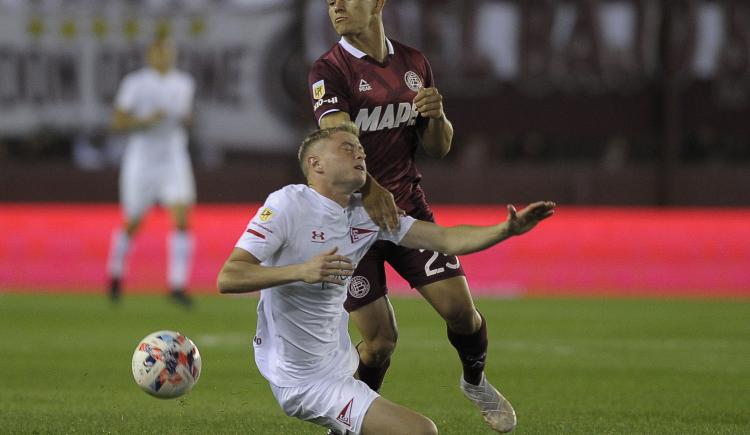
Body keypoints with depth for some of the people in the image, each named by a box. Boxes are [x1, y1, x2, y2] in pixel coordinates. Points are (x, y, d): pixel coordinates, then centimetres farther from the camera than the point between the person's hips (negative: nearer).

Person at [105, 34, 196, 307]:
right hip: (142, 159, -3)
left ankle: (177, 284, -13)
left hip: (174, 160, 3)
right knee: (131, 224, 9)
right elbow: (117, 123, -7)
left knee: (182, 219, -14)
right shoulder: (135, 84, -8)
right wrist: (145, 121, -22)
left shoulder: (184, 84, 6)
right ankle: (116, 275, 35)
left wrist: (187, 120, -2)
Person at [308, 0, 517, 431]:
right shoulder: (330, 70, -9)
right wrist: (369, 190, -43)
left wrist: (437, 116, -10)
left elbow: (439, 148, 13)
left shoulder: (414, 63, 8)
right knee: (381, 339, -7)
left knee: (460, 310, -6)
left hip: (408, 207, 4)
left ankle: (475, 380, 26)